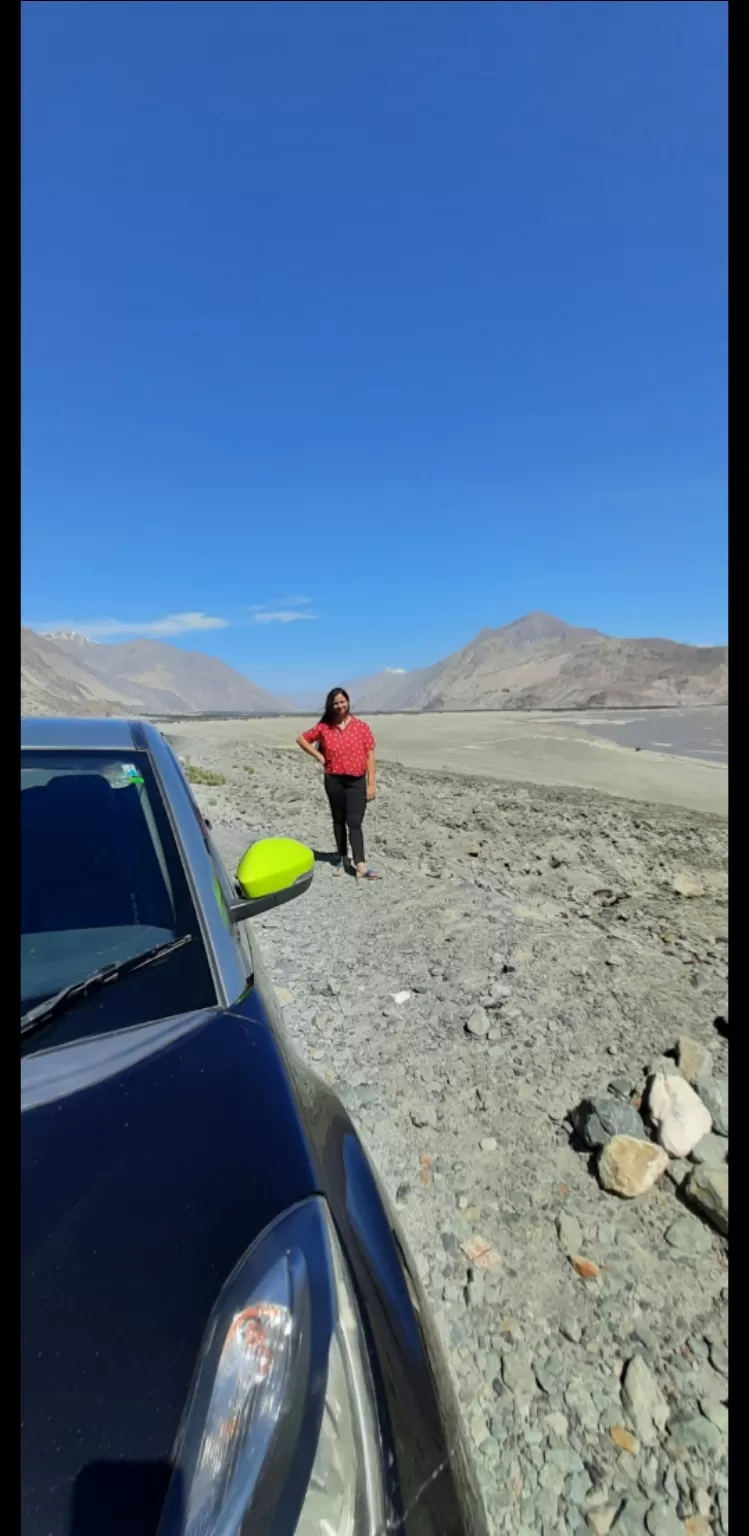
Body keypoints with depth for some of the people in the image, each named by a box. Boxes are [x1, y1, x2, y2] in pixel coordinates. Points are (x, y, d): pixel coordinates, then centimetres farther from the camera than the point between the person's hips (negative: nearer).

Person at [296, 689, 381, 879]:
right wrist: (318, 755, 1)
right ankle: (342, 859, 26)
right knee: (338, 821, 13)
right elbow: (301, 738, 14)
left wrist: (371, 784, -8)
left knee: (354, 823, -10)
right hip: (333, 780, 2)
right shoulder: (324, 727, 1)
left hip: (357, 781, -2)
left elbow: (370, 756, -4)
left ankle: (361, 866, -14)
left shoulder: (361, 726, -3)